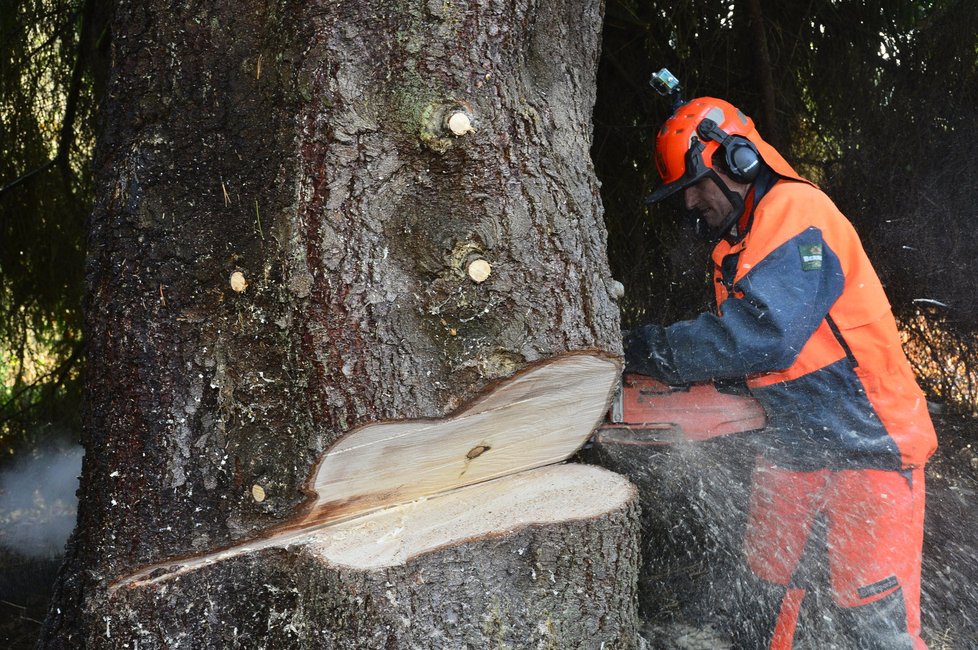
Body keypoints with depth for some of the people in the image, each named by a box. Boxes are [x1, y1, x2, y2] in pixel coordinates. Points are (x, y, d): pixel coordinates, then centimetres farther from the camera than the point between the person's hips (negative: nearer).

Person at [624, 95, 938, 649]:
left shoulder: (796, 213, -18)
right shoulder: (736, 246, 13)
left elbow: (764, 333, -31)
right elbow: (737, 339, 12)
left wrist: (652, 351, -28)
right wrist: (699, 377, -7)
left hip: (868, 451, -9)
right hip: (790, 450, 9)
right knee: (772, 583, 18)